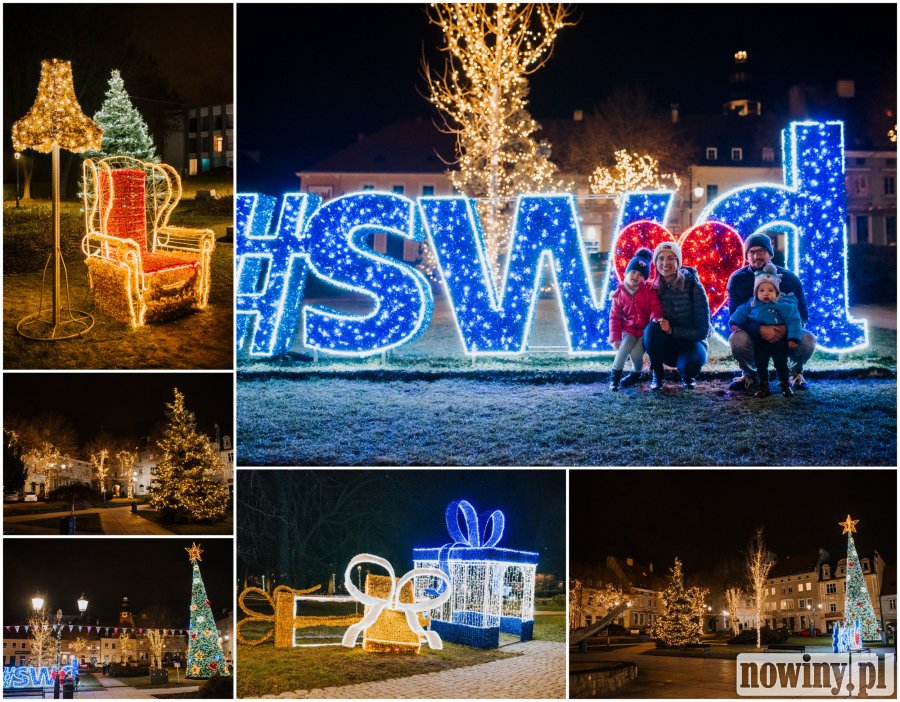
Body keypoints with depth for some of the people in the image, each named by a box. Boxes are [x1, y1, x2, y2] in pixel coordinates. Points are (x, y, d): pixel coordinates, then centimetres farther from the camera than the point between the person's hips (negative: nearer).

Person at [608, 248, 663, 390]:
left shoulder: (649, 291, -9)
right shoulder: (619, 294, -4)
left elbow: (655, 307, -13)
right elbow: (615, 317, -1)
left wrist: (656, 317, -38)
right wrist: (615, 337, -7)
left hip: (645, 329, -2)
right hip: (629, 330, 2)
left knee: (636, 353, -19)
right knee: (623, 349, -22)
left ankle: (636, 374, 12)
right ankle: (615, 378, -9)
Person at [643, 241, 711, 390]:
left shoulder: (693, 286, -14)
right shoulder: (654, 287, -5)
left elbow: (702, 330, -15)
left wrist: (672, 330, -25)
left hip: (691, 342, -2)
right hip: (665, 346, 2)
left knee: (690, 365, -36)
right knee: (651, 328, -31)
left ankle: (687, 375, 2)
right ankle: (657, 375, -12)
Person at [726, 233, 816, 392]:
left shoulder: (789, 278, -7)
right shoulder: (737, 279, -9)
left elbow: (802, 315, -9)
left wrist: (786, 328, -33)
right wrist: (760, 330, -35)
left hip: (785, 335, 1)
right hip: (753, 337, -1)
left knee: (808, 340, -30)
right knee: (736, 339, -35)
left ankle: (795, 372, 6)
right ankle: (750, 375, -1)